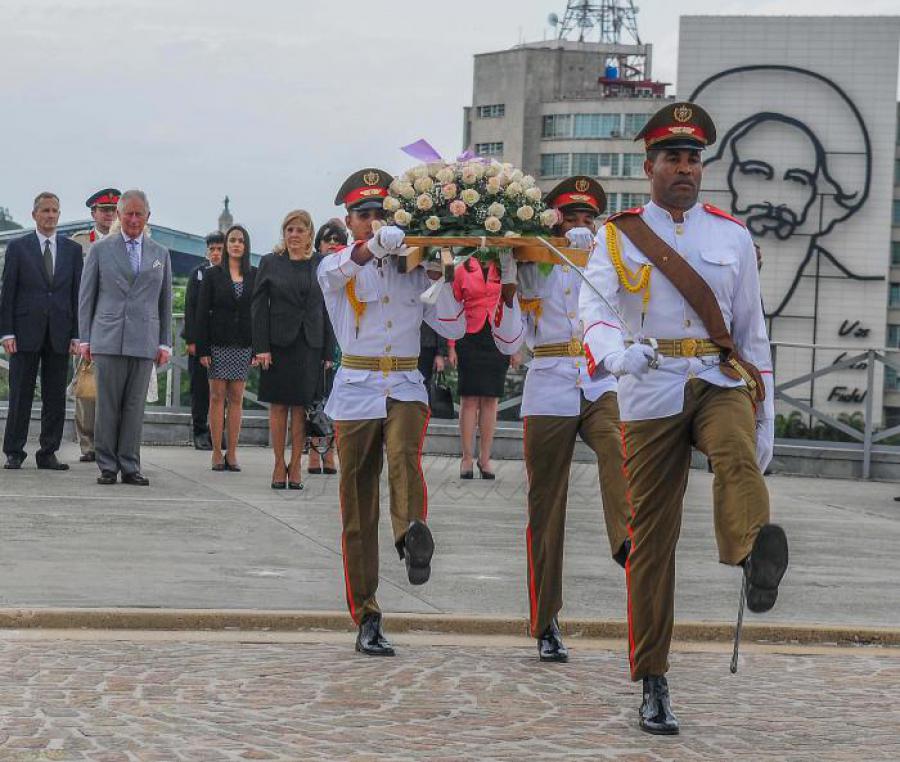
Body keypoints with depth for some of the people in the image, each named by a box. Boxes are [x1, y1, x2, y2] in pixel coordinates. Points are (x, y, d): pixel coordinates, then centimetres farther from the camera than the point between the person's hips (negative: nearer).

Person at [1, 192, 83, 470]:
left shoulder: (73, 249, 10)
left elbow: (77, 293, 8)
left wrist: (76, 334, 1)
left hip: (59, 333, 2)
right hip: (26, 332, -2)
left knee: (56, 398, 3)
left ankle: (48, 453, 9)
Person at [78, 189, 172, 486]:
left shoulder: (160, 254, 13)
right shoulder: (101, 250, 7)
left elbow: (165, 302, 15)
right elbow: (86, 296, 7)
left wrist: (165, 343, 8)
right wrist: (85, 339, 1)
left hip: (144, 340, 2)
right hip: (108, 339, -2)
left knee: (135, 406, 1)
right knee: (108, 405, -1)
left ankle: (130, 467, 6)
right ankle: (107, 466, 4)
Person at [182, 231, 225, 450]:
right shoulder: (198, 273, 4)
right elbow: (190, 307, 0)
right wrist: (191, 340, -7)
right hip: (200, 340, 0)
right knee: (200, 388, 3)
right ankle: (200, 432, 9)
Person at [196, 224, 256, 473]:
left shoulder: (254, 276, 7)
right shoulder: (213, 274, 3)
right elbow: (202, 312, 0)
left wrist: (258, 349, -1)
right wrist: (202, 348, -7)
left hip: (243, 345, 2)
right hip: (218, 344, -1)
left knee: (236, 398, 2)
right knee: (217, 396, 0)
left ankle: (232, 453, 5)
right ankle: (217, 453, 2)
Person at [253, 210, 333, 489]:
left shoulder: (322, 264, 5)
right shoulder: (270, 263, 4)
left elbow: (328, 309, 6)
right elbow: (259, 306, 1)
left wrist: (328, 351, 0)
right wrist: (261, 347, -8)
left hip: (310, 345, 0)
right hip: (278, 343, 0)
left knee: (301, 406, 1)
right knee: (278, 406, 3)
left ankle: (295, 466, 8)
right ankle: (279, 465, 10)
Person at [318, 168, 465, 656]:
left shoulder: (413, 270, 10)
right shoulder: (335, 268, 3)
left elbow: (453, 328, 6)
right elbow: (340, 268, -23)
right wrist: (377, 244, -43)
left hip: (405, 387, 1)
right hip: (357, 390, -1)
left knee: (405, 452, -33)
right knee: (358, 510, -1)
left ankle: (412, 535, -55)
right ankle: (366, 618, 5)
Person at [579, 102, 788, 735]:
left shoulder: (732, 236, 11)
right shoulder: (618, 237, 5)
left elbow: (752, 330, 15)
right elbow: (593, 310, -11)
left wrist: (765, 419, 10)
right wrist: (615, 350, -35)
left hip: (720, 380, 1)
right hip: (650, 392, -1)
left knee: (737, 452, -35)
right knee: (652, 536, 0)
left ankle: (756, 555, -63)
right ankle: (653, 685, 8)